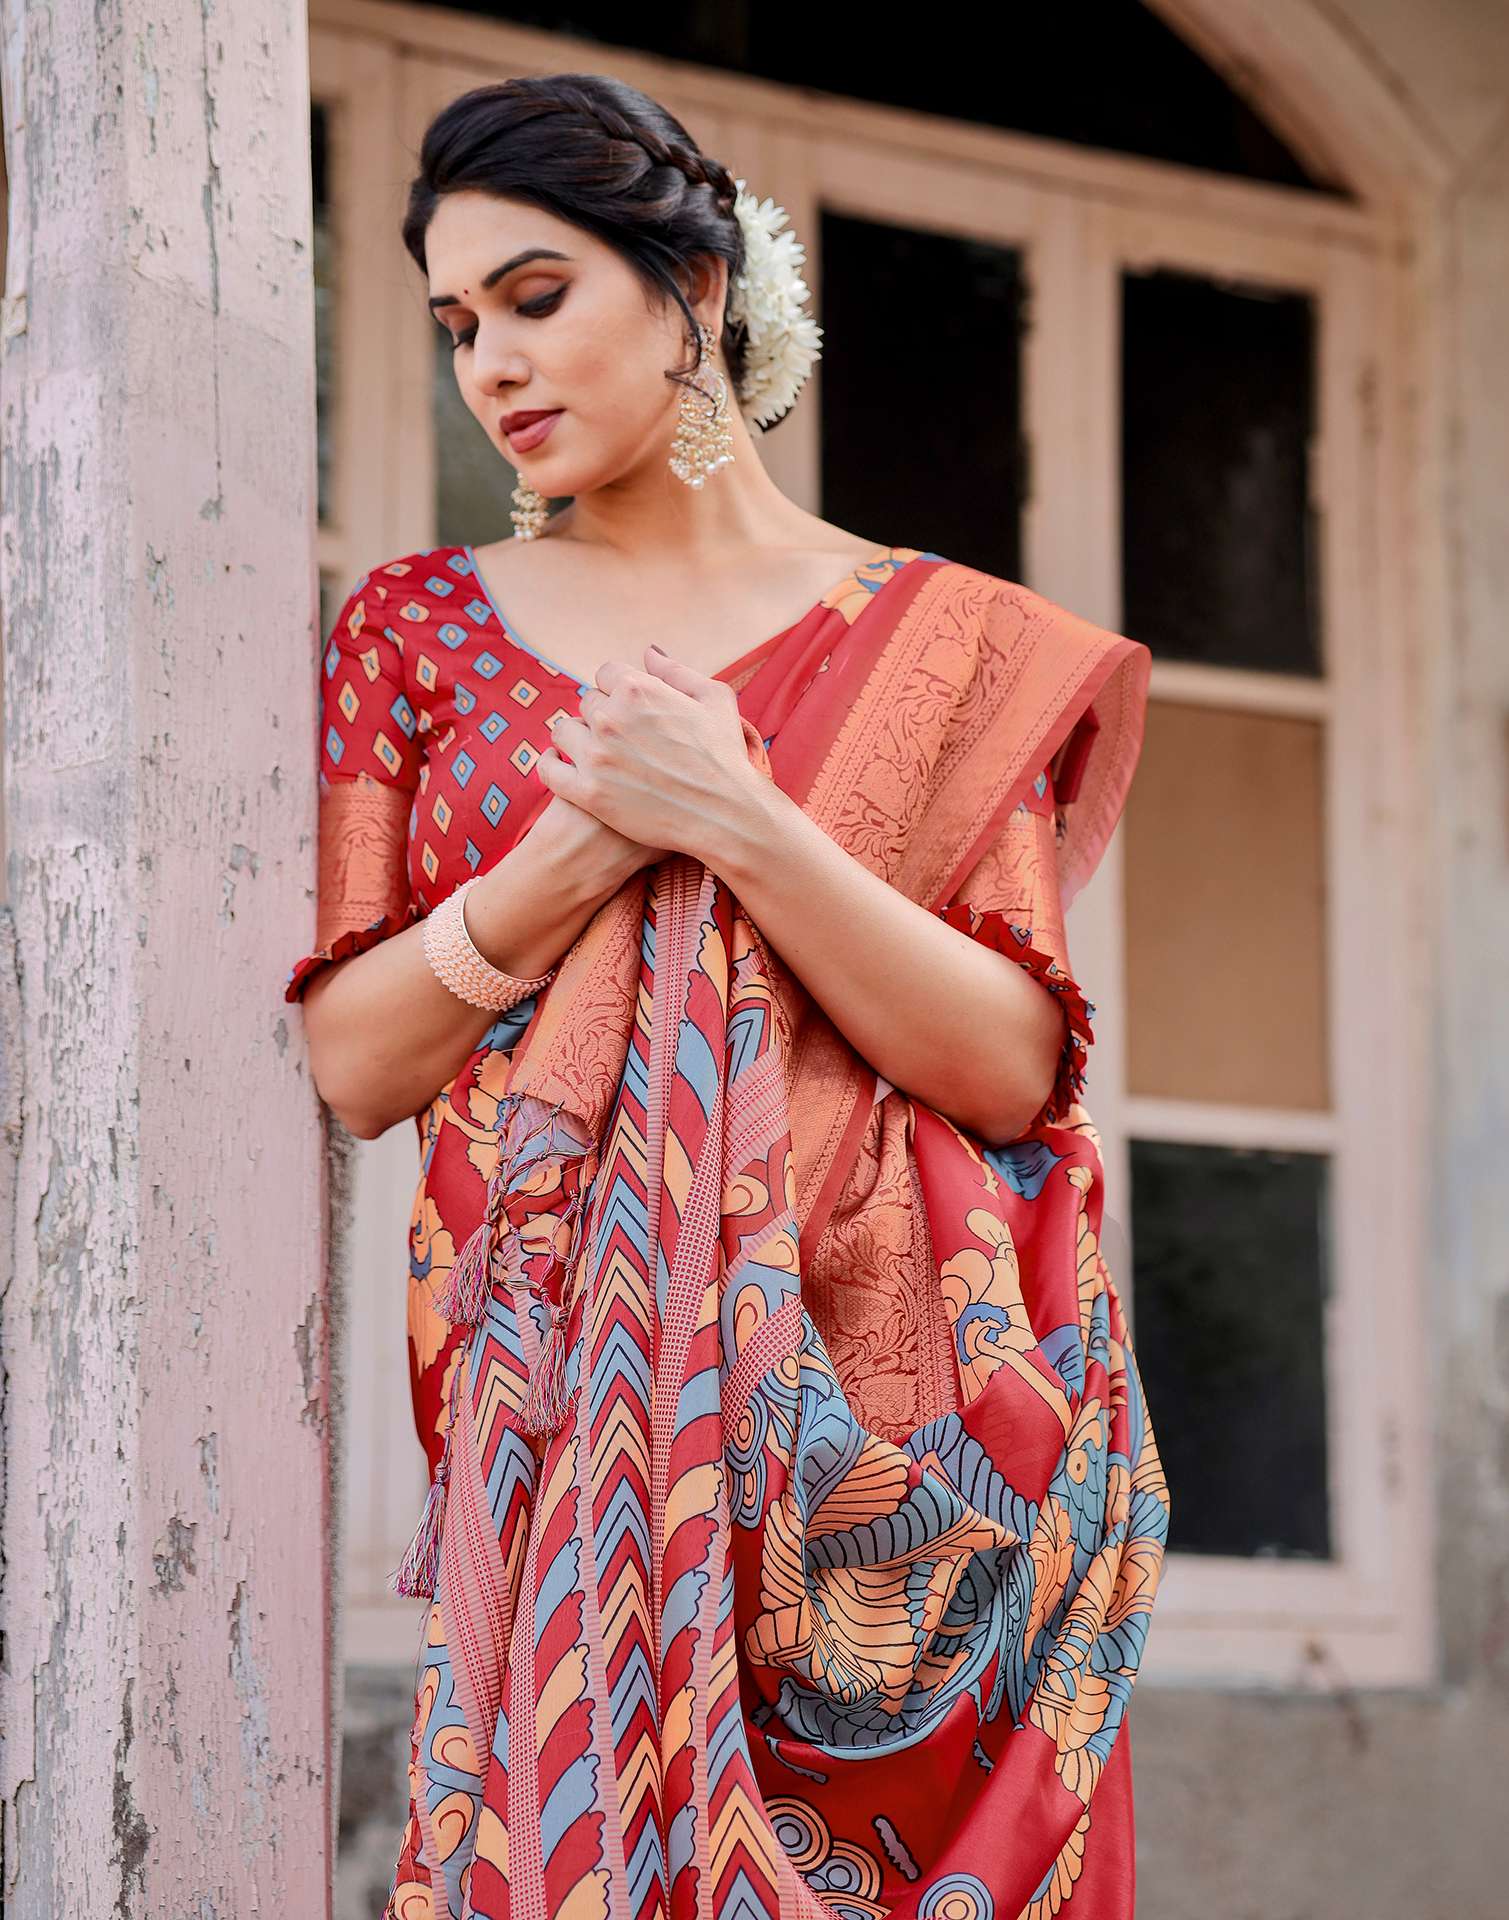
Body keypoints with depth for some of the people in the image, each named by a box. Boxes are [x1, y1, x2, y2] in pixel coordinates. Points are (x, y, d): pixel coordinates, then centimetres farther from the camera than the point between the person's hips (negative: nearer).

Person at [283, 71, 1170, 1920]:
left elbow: (1012, 1069, -4)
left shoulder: (938, 643, 7)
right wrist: (575, 858, -11)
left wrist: (737, 826, -14)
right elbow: (351, 1063, 3)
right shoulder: (418, 630, 11)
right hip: (562, 1406, 1)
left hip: (891, 1445, -1)